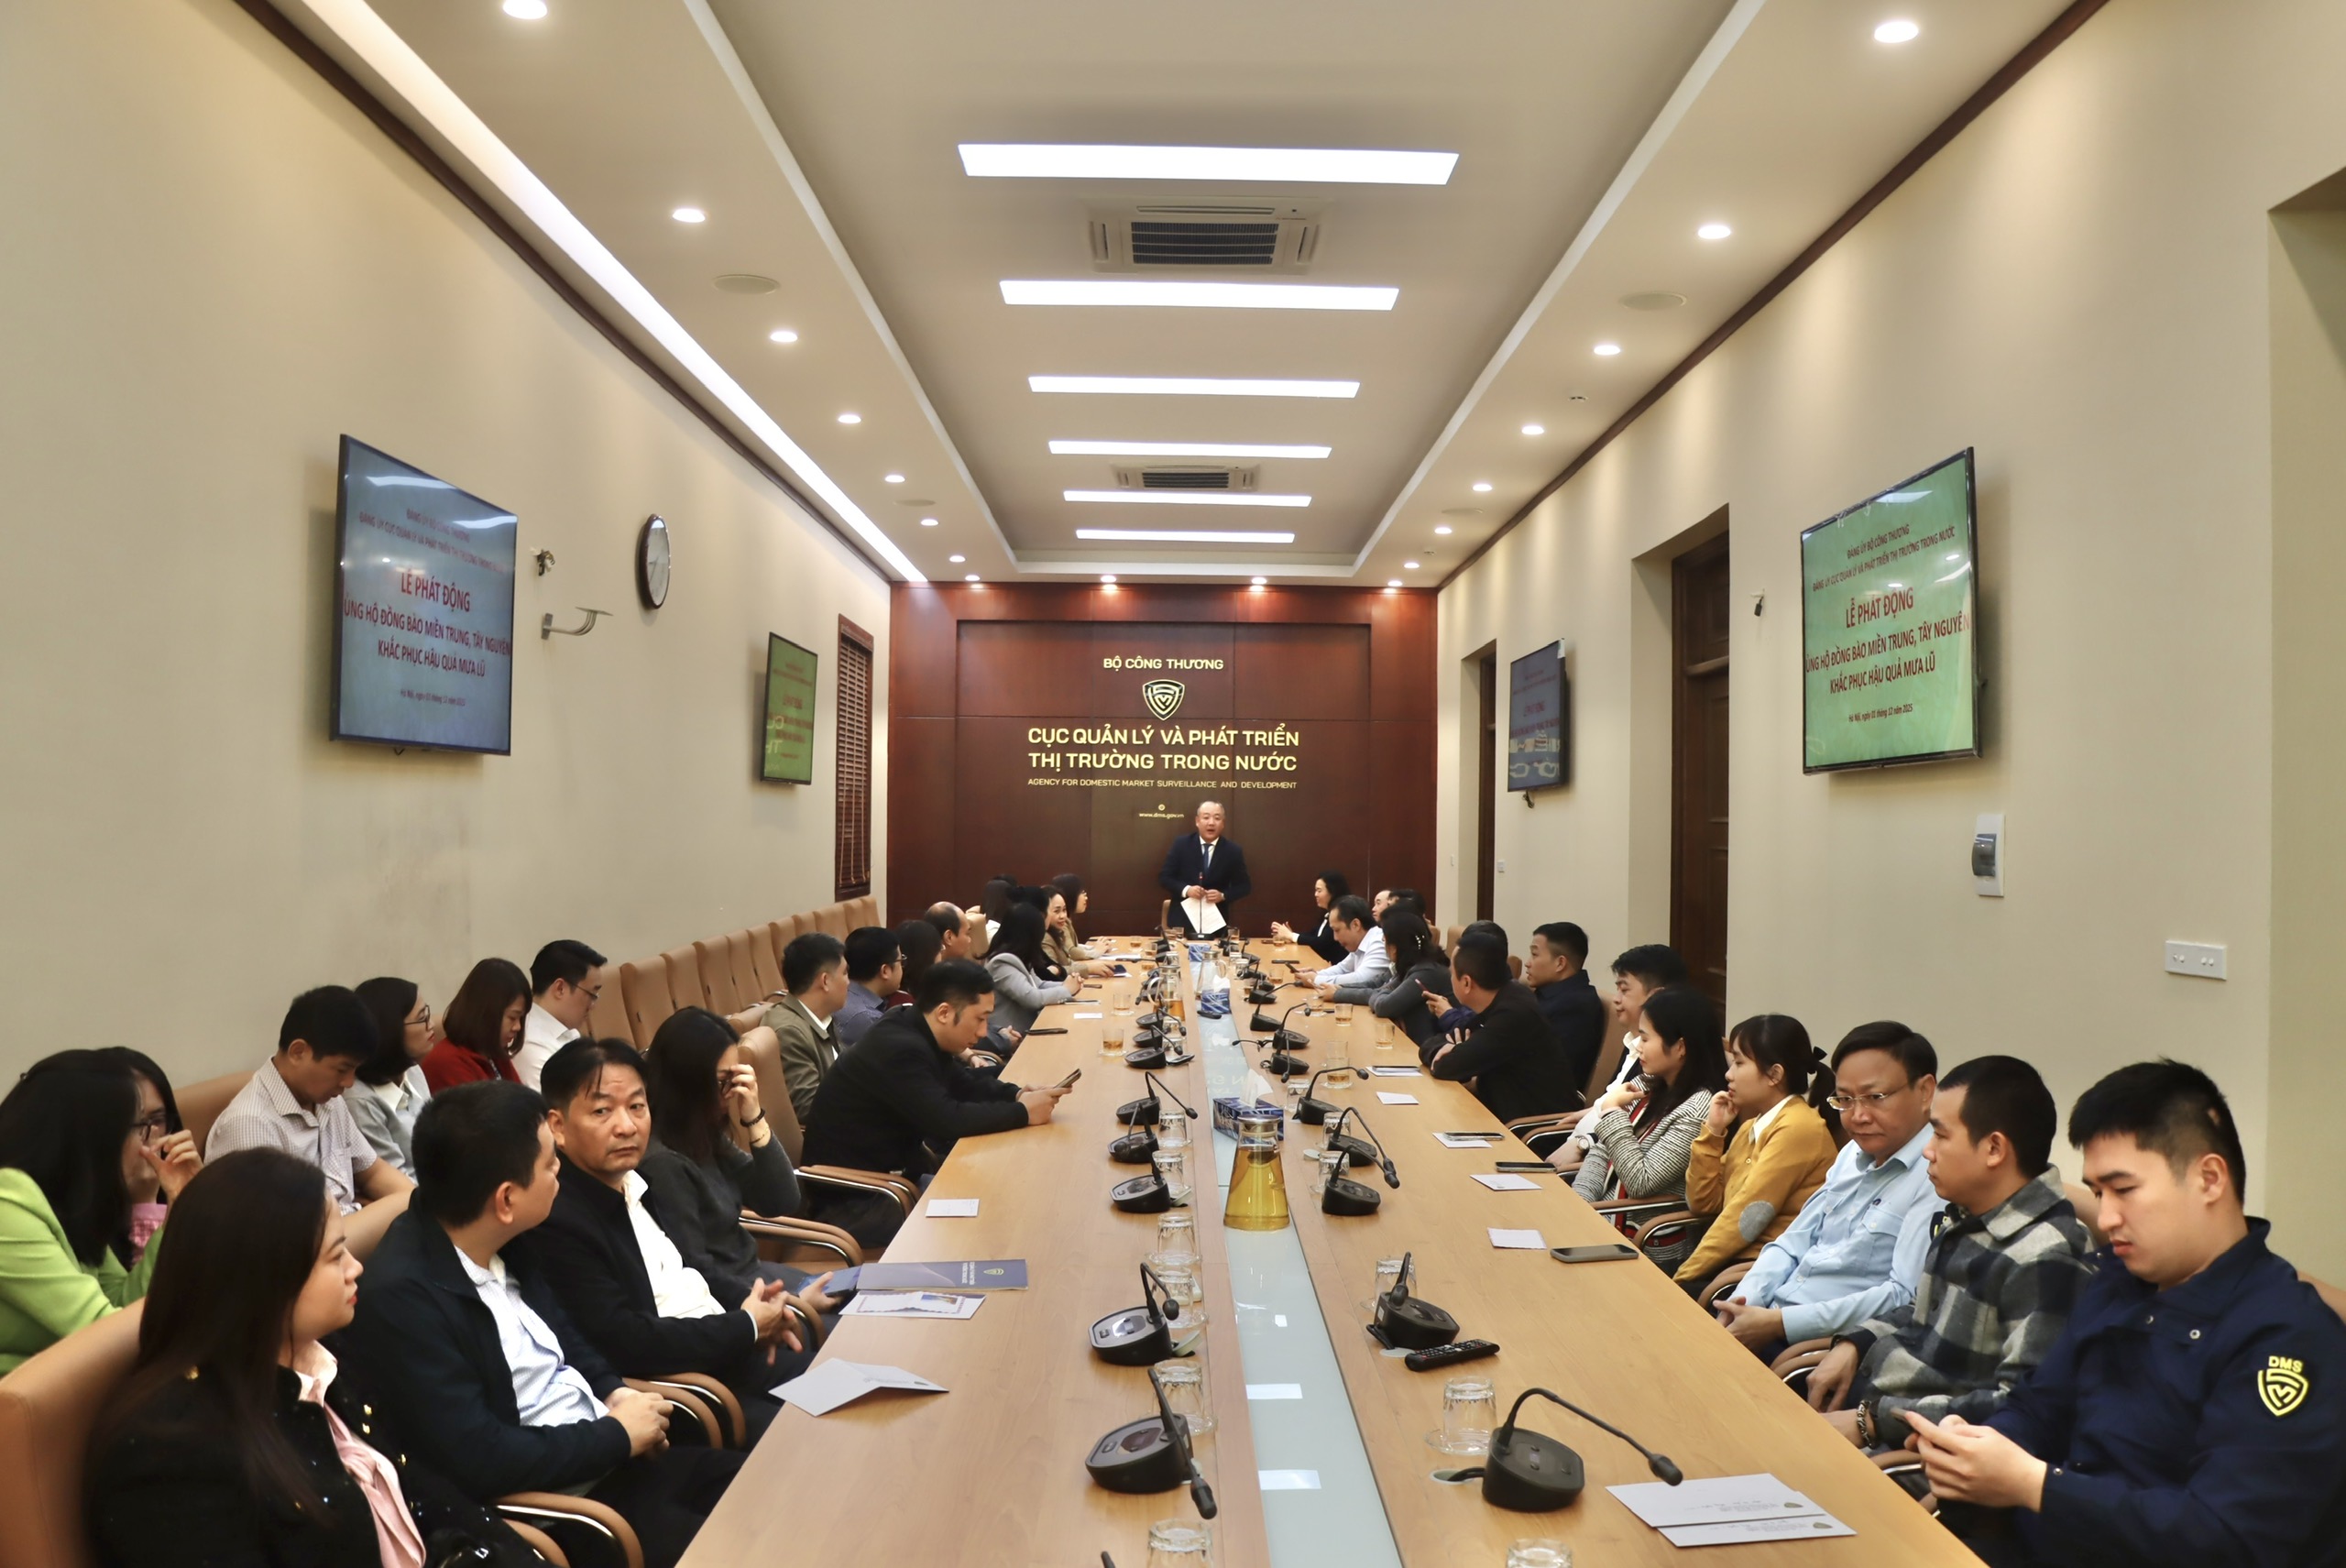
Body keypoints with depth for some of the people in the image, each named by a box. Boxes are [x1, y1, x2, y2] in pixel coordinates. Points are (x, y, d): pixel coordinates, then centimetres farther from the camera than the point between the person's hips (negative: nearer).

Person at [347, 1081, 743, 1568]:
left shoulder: (495, 1244, 0)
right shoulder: (402, 1297, -25)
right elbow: (482, 1463, -25)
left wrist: (615, 1392, 0)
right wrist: (618, 1433, -15)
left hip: (608, 1451, 8)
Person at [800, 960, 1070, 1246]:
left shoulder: (918, 1036, 3)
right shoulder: (899, 1049, -27)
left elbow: (965, 1085, 15)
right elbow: (947, 1120, -32)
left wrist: (1016, 1094, -4)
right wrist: (1023, 1113, -22)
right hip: (850, 1200, -10)